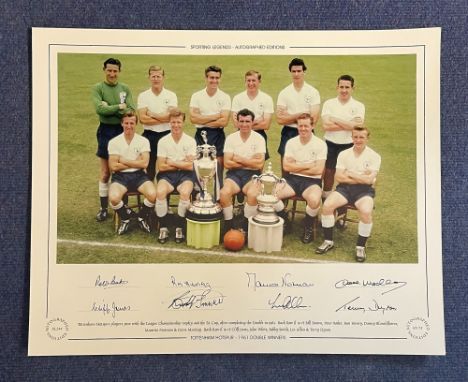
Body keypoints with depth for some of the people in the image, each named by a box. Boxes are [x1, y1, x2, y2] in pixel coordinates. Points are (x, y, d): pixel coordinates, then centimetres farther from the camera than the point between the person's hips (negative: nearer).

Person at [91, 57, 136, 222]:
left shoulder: (125, 89, 6)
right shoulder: (97, 88, 0)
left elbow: (131, 111, -8)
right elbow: (99, 109, -17)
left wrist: (109, 108, -14)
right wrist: (119, 107, -13)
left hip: (123, 130, 2)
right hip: (106, 131, -2)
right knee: (105, 173, 4)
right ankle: (103, 208, 14)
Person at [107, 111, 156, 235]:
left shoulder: (143, 141, 2)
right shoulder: (114, 142, 2)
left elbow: (144, 163, -9)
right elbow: (113, 166, -7)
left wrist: (124, 161, -7)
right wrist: (135, 162, -5)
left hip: (139, 175, 1)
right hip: (120, 176, 0)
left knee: (152, 194, -28)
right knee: (113, 197, -31)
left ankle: (142, 218, 5)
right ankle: (125, 219, 4)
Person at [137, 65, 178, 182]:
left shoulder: (171, 95, 3)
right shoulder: (143, 96, 3)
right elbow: (143, 119, -9)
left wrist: (152, 114, -8)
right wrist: (164, 118, -11)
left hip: (167, 134, 0)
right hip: (149, 135, 0)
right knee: (149, 168, 8)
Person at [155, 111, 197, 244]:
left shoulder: (190, 141, 1)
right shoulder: (163, 141, 4)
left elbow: (190, 166, -6)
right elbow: (161, 167, -2)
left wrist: (171, 162, -4)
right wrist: (181, 164, -5)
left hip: (185, 175, -1)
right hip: (167, 175, 1)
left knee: (185, 192, -32)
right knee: (160, 192, -30)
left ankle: (180, 228, -13)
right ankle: (163, 228, -14)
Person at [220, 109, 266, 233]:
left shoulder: (259, 138, 1)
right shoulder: (231, 138, 4)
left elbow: (259, 164, -9)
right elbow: (227, 163, -4)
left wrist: (239, 159, -6)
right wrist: (250, 162, -6)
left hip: (252, 174, -1)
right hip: (234, 173, 1)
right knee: (224, 192, -29)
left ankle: (246, 227, -12)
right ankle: (228, 225, -9)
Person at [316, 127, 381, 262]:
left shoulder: (374, 156, 0)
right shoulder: (344, 154, 7)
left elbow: (369, 180, -10)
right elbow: (339, 177, -3)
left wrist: (350, 173, -5)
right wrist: (361, 177, -7)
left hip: (364, 190, -2)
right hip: (345, 187, 2)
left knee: (366, 212, -33)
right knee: (327, 205, -24)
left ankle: (360, 247, -11)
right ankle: (328, 241, -5)